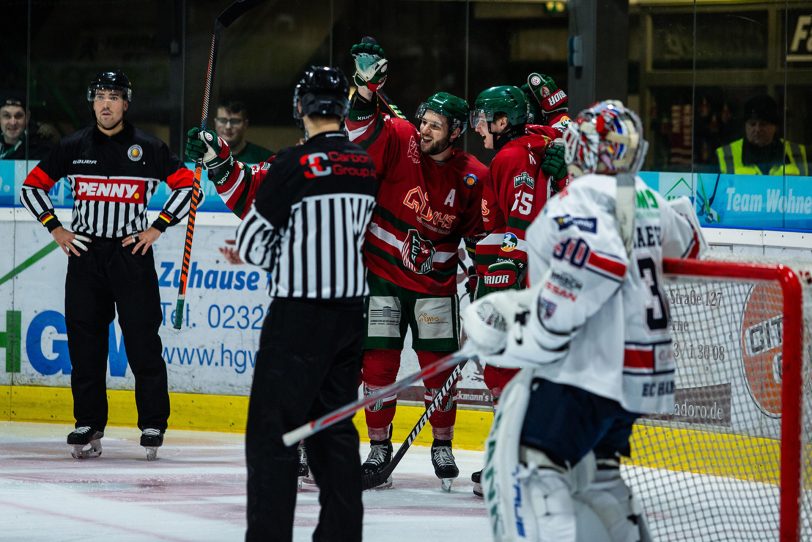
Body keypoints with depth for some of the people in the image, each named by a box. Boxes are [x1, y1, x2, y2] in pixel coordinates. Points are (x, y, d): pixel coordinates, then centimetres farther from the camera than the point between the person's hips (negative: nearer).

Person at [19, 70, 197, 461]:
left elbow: (186, 184, 3)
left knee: (143, 342, -5)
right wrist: (55, 230, 4)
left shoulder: (147, 149, 0)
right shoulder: (73, 148, 6)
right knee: (84, 344, 3)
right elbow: (32, 186, 13)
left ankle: (153, 425, 2)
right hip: (85, 253, 2)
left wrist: (157, 228, -3)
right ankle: (88, 424, 10)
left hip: (131, 254, -2)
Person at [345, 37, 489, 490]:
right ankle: (379, 447, 12)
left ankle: (443, 445, 19)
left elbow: (479, 232, 5)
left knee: (439, 366, 2)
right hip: (383, 271, -1)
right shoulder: (400, 141, -10)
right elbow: (366, 129, -26)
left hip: (435, 280, 1)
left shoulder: (473, 177, -6)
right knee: (379, 363, 0)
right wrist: (367, 89, -43)